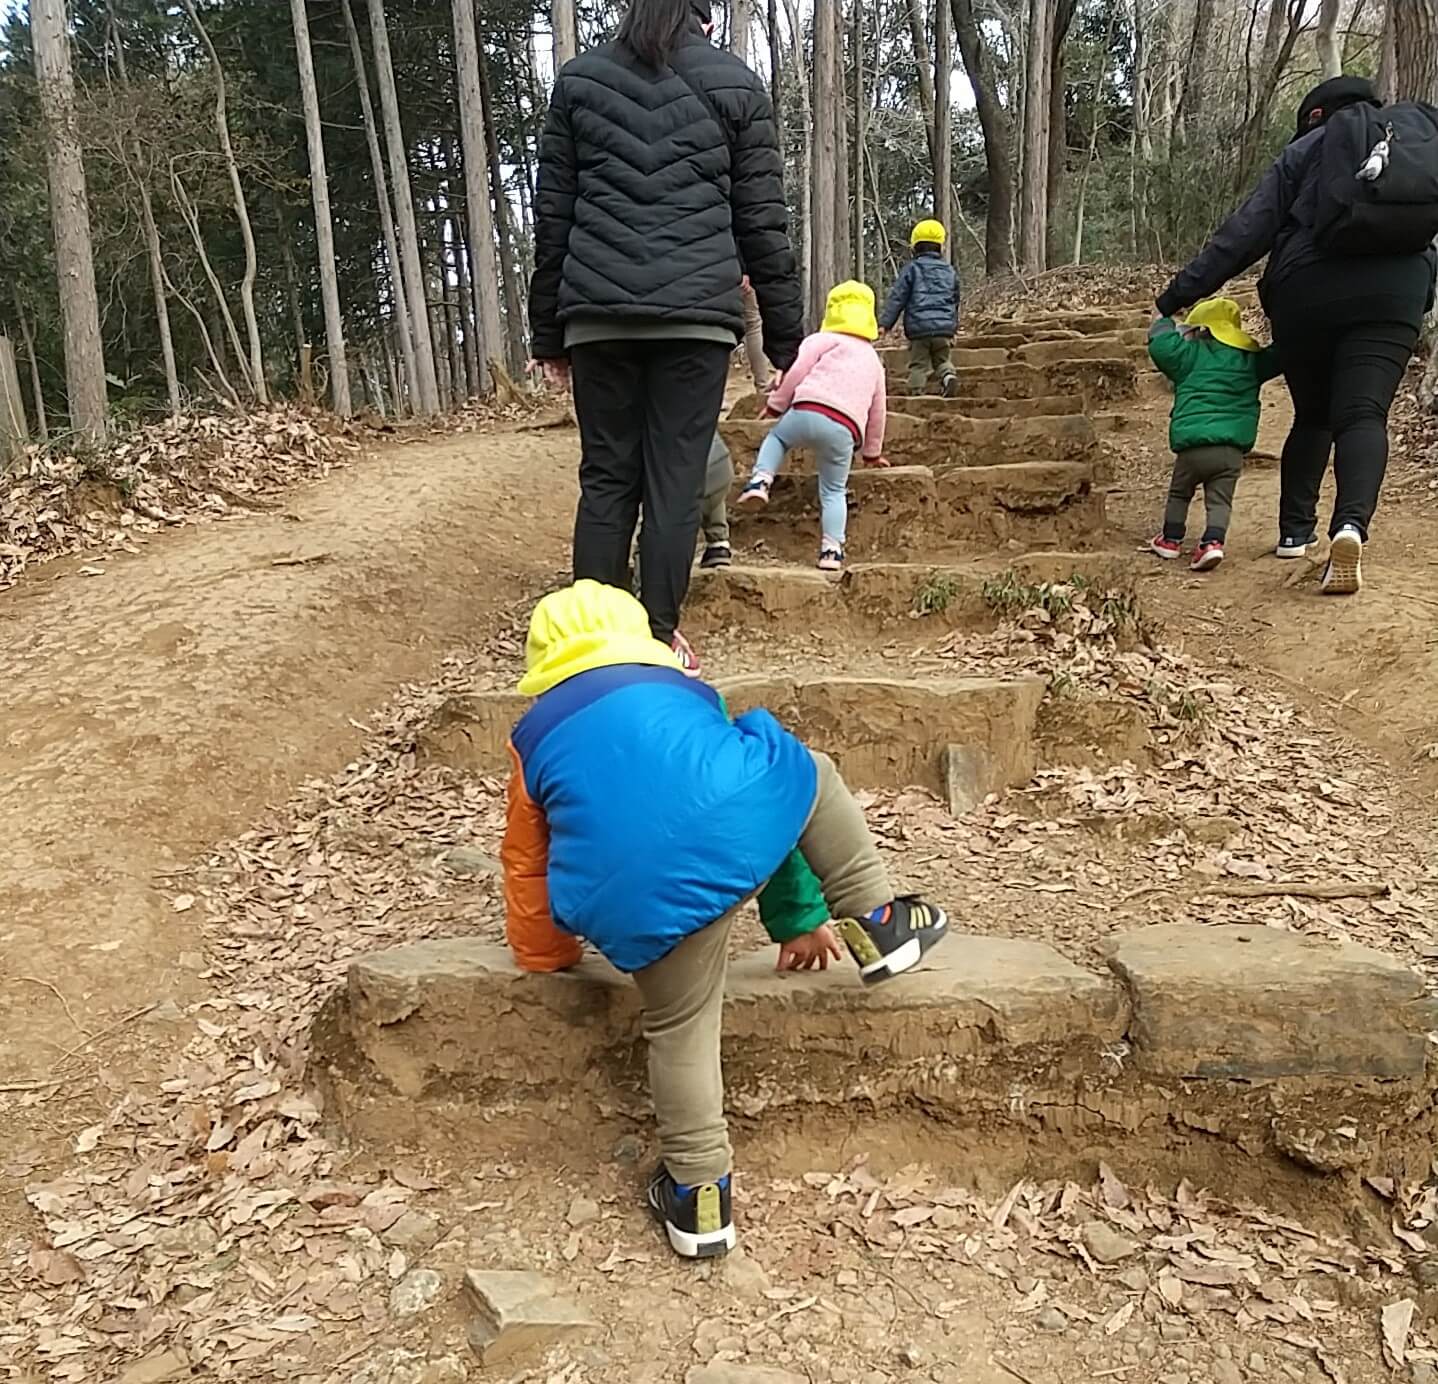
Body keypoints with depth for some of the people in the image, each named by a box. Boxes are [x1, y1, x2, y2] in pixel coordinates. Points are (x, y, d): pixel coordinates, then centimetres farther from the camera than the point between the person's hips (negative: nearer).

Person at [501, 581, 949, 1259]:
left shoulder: (533, 737, 31)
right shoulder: (680, 686, 35)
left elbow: (526, 866, 38)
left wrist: (547, 959, 56)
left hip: (635, 898, 0)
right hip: (735, 827, 0)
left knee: (679, 1031, 20)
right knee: (808, 774, 31)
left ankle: (699, 1198, 34)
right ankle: (875, 924, 33)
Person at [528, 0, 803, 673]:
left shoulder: (579, 79, 14)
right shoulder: (736, 85, 10)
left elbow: (552, 215, 11)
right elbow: (763, 222, 6)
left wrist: (547, 331, 14)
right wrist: (786, 335, 9)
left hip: (599, 312, 2)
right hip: (696, 313, -1)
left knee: (606, 478, 6)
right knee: (675, 480, 0)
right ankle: (660, 639, 1)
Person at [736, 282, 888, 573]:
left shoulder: (823, 340, 14)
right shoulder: (873, 359, 32)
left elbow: (797, 371, 0)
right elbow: (877, 411, 35)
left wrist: (777, 404, 13)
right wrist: (873, 452, 45)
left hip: (808, 410, -3)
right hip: (844, 430, 3)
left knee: (776, 437, 28)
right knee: (834, 491, 16)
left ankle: (760, 481, 4)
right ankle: (832, 549, 1)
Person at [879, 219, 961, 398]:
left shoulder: (912, 268, 3)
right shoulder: (950, 271, 15)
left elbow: (897, 298, -2)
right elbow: (955, 301, 26)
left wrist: (884, 323, -2)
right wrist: (954, 325, 38)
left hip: (918, 328, -3)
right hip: (944, 327, 3)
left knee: (919, 365, 5)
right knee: (943, 360, 14)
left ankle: (916, 393, -5)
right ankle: (948, 375, -15)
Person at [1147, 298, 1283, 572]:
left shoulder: (1190, 354, 4)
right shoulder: (1251, 360, 15)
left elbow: (1159, 342, 0)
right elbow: (1277, 356, 23)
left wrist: (1165, 321, 20)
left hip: (1193, 444, -2)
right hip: (1233, 449, 2)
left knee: (1179, 493, 18)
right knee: (1220, 499, 4)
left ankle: (1171, 539, 24)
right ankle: (1213, 541, -14)